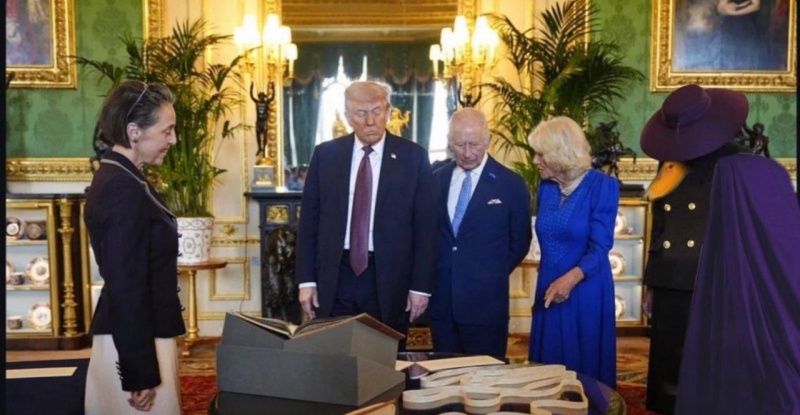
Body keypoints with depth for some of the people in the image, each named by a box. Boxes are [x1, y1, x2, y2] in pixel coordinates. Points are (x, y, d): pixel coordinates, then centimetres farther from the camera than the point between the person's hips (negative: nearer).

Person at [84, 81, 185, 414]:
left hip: (131, 337, 10)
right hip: (135, 343, -10)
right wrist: (140, 371, -20)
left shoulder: (114, 178, 10)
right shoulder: (126, 189, -21)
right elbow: (126, 286, -23)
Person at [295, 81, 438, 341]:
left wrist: (421, 285, -3)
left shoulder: (413, 157, -1)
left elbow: (425, 227, -1)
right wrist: (307, 280, 2)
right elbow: (309, 221, 6)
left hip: (389, 279, -1)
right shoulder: (325, 154, 4)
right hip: (335, 277, 2)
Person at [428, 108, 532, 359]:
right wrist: (435, 274, 5)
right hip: (441, 300, 4)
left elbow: (520, 242, 3)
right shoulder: (436, 179, 5)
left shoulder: (511, 184, -5)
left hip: (485, 300, -3)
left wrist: (492, 276, 3)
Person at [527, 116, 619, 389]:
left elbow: (600, 248, -17)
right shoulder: (546, 187, 5)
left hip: (585, 291, -5)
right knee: (550, 369, 12)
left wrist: (570, 279, -32)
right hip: (549, 289, 5)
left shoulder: (602, 186, -12)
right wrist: (551, 281, 16)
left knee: (585, 371, 6)